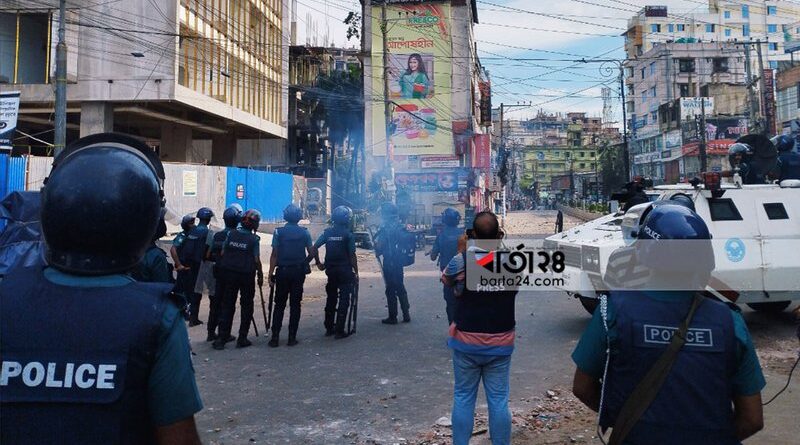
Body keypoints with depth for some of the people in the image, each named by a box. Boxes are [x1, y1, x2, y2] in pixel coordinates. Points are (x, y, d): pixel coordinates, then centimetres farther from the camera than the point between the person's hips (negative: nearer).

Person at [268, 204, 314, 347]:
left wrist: (271, 273, -2)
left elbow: (274, 254, -6)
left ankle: (275, 337, 4)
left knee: (279, 305, 6)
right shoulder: (304, 232, 0)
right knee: (295, 305, 7)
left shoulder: (279, 232, -4)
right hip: (298, 271, 1)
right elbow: (311, 253, 3)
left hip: (282, 271, 0)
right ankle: (292, 337, 7)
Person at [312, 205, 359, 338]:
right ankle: (339, 331, 0)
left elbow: (315, 247, -3)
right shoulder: (348, 235, -10)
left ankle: (329, 328, 21)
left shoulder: (327, 232, 3)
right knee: (344, 300, 1)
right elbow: (352, 255, -11)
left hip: (331, 271, 5)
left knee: (331, 299, 15)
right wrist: (356, 272, -3)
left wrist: (319, 263, 6)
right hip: (345, 271, -5)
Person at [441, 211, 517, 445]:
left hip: (466, 342, -1)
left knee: (463, 398, 12)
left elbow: (445, 279, 5)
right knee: (499, 400, 11)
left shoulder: (462, 260, -15)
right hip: (500, 344, 1)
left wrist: (462, 252, 8)